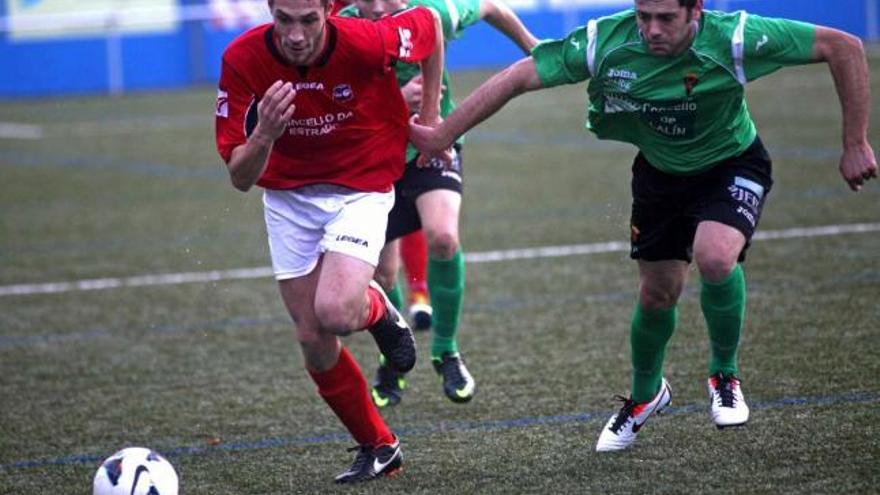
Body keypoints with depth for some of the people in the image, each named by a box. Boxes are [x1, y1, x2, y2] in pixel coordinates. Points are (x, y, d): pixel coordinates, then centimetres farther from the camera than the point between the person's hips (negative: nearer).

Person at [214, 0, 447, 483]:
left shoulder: (365, 43, -27)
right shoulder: (242, 59, -21)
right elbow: (241, 177, -20)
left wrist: (430, 114, 3)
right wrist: (264, 134, -42)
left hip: (361, 189, -3)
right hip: (287, 196, 3)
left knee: (335, 313, -26)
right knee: (314, 343, 3)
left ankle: (376, 309, 12)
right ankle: (378, 448, 25)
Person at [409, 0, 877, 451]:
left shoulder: (733, 38, -33)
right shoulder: (605, 42, -28)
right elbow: (516, 78, -20)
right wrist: (440, 136, -18)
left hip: (732, 166, -3)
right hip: (660, 171, 3)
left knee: (715, 257, -29)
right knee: (657, 293, 9)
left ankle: (724, 374, 0)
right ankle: (645, 395, 41)